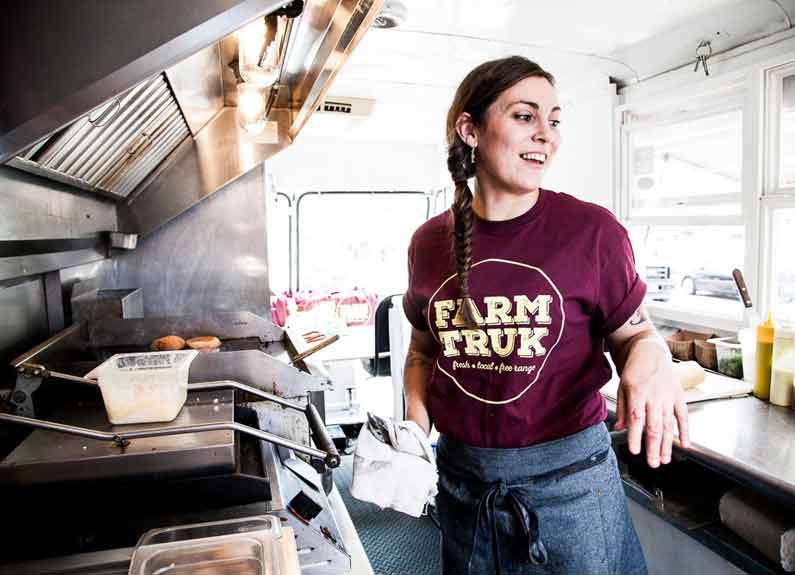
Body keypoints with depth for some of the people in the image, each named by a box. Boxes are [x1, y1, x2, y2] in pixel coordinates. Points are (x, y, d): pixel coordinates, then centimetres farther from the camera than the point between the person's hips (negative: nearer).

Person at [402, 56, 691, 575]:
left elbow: (633, 334, -2)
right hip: (461, 477, 4)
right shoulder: (430, 242, -2)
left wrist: (652, 354, -24)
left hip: (568, 475, -3)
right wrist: (416, 423, -4)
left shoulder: (592, 230, -12)